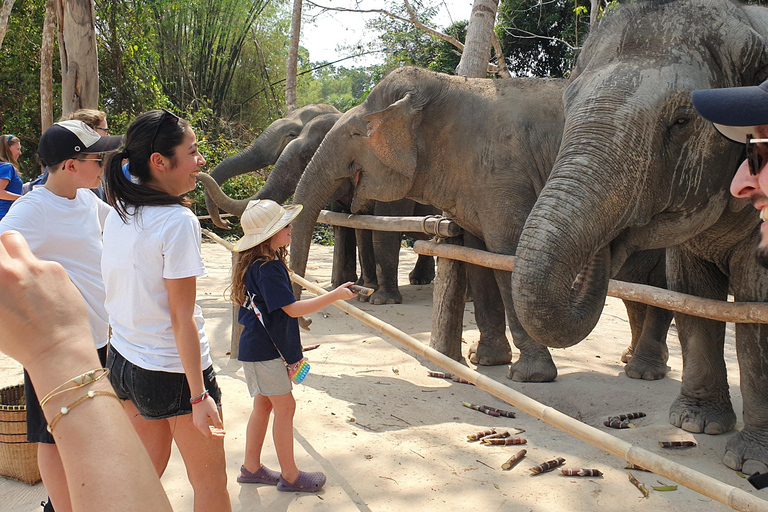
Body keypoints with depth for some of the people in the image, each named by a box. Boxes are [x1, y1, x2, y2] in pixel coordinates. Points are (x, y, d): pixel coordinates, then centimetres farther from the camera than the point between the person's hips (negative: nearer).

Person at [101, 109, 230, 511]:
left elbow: (121, 294, 9)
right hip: (172, 370, -7)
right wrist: (199, 395, -17)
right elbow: (181, 318, -21)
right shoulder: (177, 221, -20)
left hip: (123, 362, 8)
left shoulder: (116, 214, 2)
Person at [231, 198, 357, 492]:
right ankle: (289, 476, 11)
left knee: (263, 405, 17)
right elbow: (292, 309, -25)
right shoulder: (268, 268, -23)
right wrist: (335, 295, -20)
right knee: (285, 407, -1)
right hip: (264, 350, -10)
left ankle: (251, 468, 27)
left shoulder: (258, 264, 9)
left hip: (259, 346, 10)